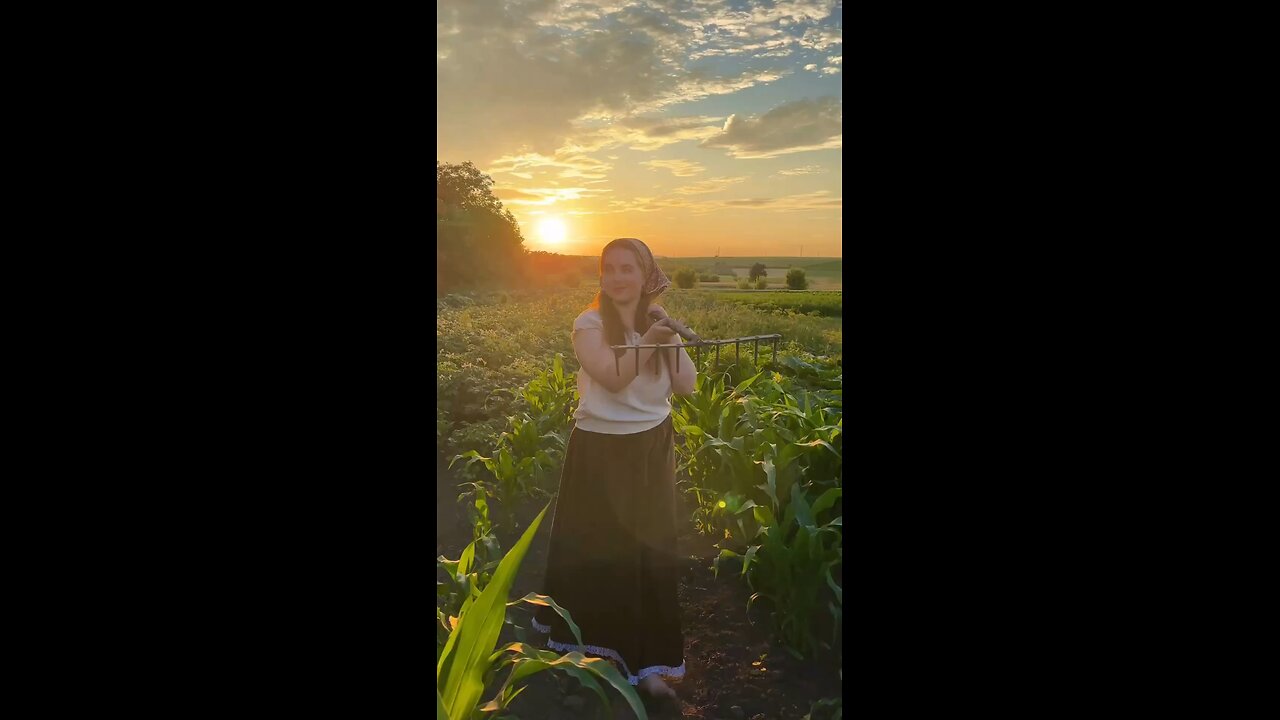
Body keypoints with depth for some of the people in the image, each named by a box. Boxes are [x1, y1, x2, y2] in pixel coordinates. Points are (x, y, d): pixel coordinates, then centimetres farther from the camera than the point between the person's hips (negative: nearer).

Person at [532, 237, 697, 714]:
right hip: (601, 449, -3)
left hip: (652, 447, 3)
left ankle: (647, 661, 19)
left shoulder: (659, 323, 2)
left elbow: (687, 385, -6)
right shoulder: (590, 324, -10)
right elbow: (612, 378, -25)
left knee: (651, 549, 6)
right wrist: (649, 339, -32)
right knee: (595, 547, 11)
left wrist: (670, 336, -15)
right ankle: (583, 635, 38)